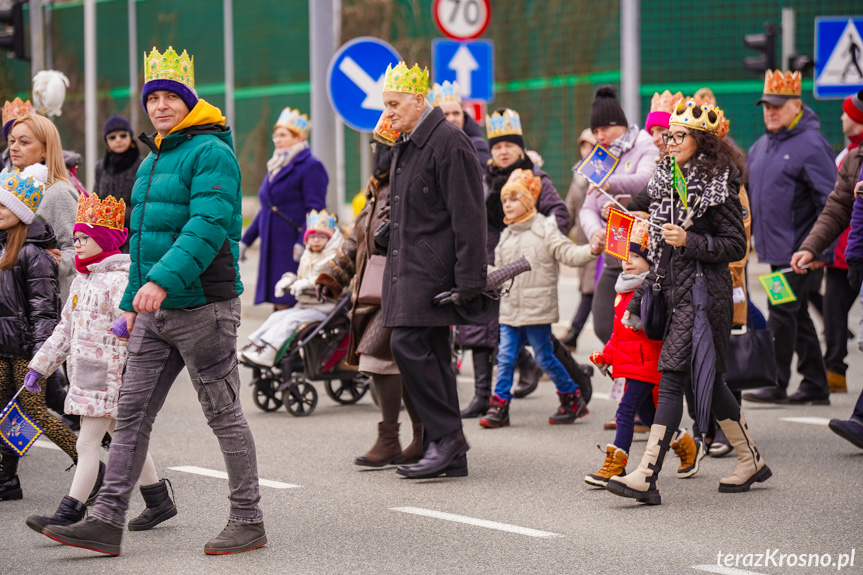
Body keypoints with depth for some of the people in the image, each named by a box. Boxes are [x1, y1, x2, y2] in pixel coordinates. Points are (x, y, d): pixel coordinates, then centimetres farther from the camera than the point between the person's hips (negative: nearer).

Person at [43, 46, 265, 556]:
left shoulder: (210, 153, -11)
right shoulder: (153, 161, 18)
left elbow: (209, 226, -24)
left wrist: (163, 280, -33)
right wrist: (134, 300, 23)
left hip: (203, 307, -9)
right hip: (157, 311, 9)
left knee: (224, 414, 0)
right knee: (133, 413, 5)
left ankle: (248, 521, 9)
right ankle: (108, 520, 6)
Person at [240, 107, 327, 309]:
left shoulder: (311, 166, -5)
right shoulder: (275, 167, 21)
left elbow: (316, 211, -13)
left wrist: (303, 243, -22)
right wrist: (245, 240, 24)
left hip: (293, 249, -8)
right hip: (272, 249, 8)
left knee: (288, 302, -12)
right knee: (279, 303, 4)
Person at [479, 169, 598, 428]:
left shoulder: (545, 229, -4)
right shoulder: (506, 236, 14)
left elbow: (569, 253, -13)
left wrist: (592, 250, -29)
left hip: (537, 308, -5)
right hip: (510, 309, 6)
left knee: (545, 358, 1)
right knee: (505, 357, 0)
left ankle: (572, 399, 18)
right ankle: (499, 407, 2)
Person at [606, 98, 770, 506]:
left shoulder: (716, 186, -10)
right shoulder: (667, 179, 13)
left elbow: (736, 246, -11)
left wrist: (689, 241, -20)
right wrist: (642, 295, 18)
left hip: (703, 292, -8)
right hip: (674, 289, 8)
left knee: (672, 378, -13)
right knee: (706, 380, 13)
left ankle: (647, 476, -16)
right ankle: (750, 460, 25)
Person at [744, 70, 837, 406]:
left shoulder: (810, 145, -11)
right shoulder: (761, 147, 14)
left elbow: (830, 202, -15)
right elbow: (749, 197, 23)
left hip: (796, 251, -8)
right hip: (773, 248, 8)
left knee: (782, 315, -8)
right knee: (798, 317, 12)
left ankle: (776, 384, -3)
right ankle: (815, 386, 19)